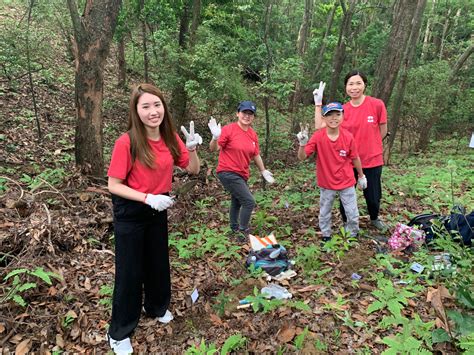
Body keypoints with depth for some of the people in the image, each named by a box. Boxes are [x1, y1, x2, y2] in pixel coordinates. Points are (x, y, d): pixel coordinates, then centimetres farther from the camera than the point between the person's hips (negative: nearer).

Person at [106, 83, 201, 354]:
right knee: (130, 270, 6)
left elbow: (193, 170, 1)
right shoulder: (126, 142, -22)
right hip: (130, 214, -5)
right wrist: (148, 198, -28)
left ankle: (157, 307, 47)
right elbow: (114, 185, -18)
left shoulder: (171, 138, -5)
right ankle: (120, 333, 27)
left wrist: (192, 148, -18)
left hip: (158, 209, 5)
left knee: (159, 261, 20)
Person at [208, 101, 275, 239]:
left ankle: (235, 228, 43)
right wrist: (215, 137, -36)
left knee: (237, 201, 23)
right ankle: (243, 232, 4)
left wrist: (263, 171, 20)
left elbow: (256, 155, 15)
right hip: (228, 173, -8)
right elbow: (213, 149, -17)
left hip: (242, 174, 8)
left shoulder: (253, 134, 4)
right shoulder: (229, 129, -15)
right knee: (249, 202, -12)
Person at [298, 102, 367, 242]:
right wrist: (302, 144, -39)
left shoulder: (348, 137, -13)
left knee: (353, 215, 10)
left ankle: (353, 237, 35)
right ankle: (326, 237, 38)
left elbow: (355, 158, 1)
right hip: (326, 184, 0)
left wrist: (361, 176, 12)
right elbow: (302, 157, -20)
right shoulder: (318, 136, -17)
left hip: (347, 183, 1)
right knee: (324, 213, 16)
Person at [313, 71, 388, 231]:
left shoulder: (377, 104, -12)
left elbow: (382, 132, 0)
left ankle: (374, 218, 47)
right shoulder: (343, 110, -5)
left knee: (373, 197, 14)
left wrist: (368, 146, 5)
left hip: (372, 160, -1)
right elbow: (320, 127, -13)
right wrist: (318, 103, -15)